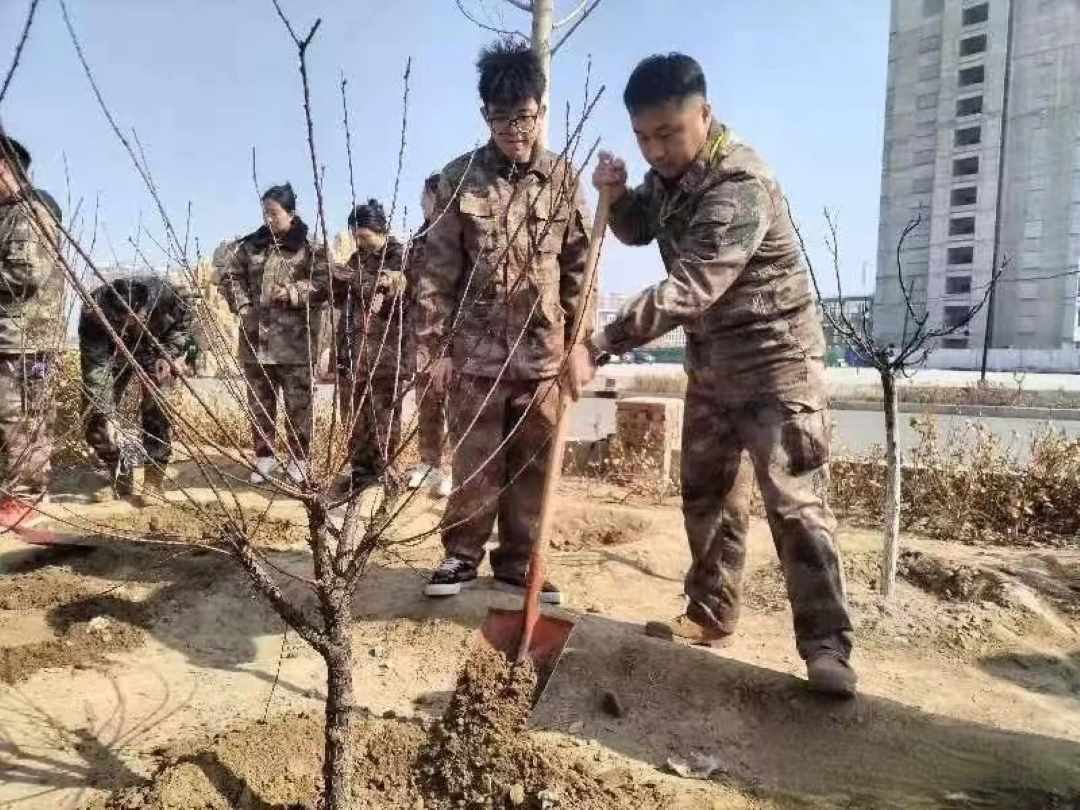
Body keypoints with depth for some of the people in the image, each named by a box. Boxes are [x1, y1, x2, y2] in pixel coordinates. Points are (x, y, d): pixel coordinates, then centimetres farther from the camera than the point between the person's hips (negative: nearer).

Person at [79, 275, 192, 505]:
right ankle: (121, 478, 11)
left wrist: (170, 354, -23)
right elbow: (94, 367, -34)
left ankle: (155, 480, -7)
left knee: (155, 408, -17)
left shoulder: (162, 292, -36)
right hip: (114, 351, 1)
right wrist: (105, 415, -39)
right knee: (95, 417, -5)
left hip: (155, 350, -1)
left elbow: (185, 317, -12)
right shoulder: (93, 312, -35)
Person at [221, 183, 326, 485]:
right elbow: (231, 274, 14)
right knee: (259, 403, 12)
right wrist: (242, 305, -1)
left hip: (295, 342, -4)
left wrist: (294, 292, -19)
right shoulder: (250, 245, 10)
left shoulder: (309, 248, -2)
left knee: (298, 404, 2)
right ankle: (264, 456, 25)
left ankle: (298, 460, 15)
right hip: (255, 339, 4)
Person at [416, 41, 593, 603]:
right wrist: (433, 346, -5)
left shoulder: (563, 179, 4)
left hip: (543, 349, 2)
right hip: (476, 348, -1)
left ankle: (518, 559, 24)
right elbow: (437, 269, -1)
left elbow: (579, 267, 6)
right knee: (476, 461, 5)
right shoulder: (459, 178, -1)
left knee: (533, 462, 8)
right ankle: (462, 554, 24)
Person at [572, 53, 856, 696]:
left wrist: (598, 346, -35)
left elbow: (684, 292, -34)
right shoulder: (669, 171, 3)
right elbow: (638, 230, 20)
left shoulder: (740, 186, -26)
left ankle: (827, 645, 0)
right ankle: (711, 615, 26)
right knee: (706, 493, 13)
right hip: (710, 358, 9)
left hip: (775, 356, -8)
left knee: (795, 501, -9)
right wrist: (616, 195, -3)